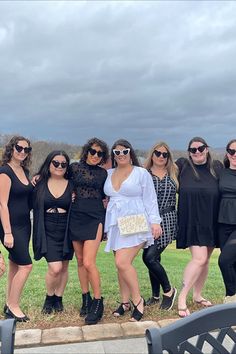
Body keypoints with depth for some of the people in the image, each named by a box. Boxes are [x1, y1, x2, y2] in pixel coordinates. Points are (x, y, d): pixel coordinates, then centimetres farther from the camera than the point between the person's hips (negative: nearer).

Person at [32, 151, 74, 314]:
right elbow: (33, 205, 5)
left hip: (66, 231, 2)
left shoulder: (72, 185, 2)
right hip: (47, 231, -2)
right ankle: (49, 298, 16)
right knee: (55, 268, -12)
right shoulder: (40, 183, 1)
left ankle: (58, 298, 32)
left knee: (64, 267, 10)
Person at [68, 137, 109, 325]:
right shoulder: (74, 167, 5)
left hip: (94, 218, -2)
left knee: (89, 263, -11)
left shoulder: (103, 173, 6)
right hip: (76, 218, 2)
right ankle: (86, 298, 25)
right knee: (80, 261, 10)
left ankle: (98, 302, 3)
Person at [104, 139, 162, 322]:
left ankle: (138, 300, 3)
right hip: (115, 224, 5)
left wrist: (155, 222, -8)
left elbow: (150, 199, -2)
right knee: (121, 264, 7)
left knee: (122, 262, -15)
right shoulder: (108, 174, 12)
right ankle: (125, 302, 21)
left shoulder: (141, 173, 0)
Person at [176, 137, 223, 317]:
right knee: (199, 259, -13)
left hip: (211, 221, 4)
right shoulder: (182, 165, -3)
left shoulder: (217, 167, 3)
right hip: (192, 221, -3)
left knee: (205, 260, 12)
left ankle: (197, 295, 31)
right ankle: (182, 298, 1)